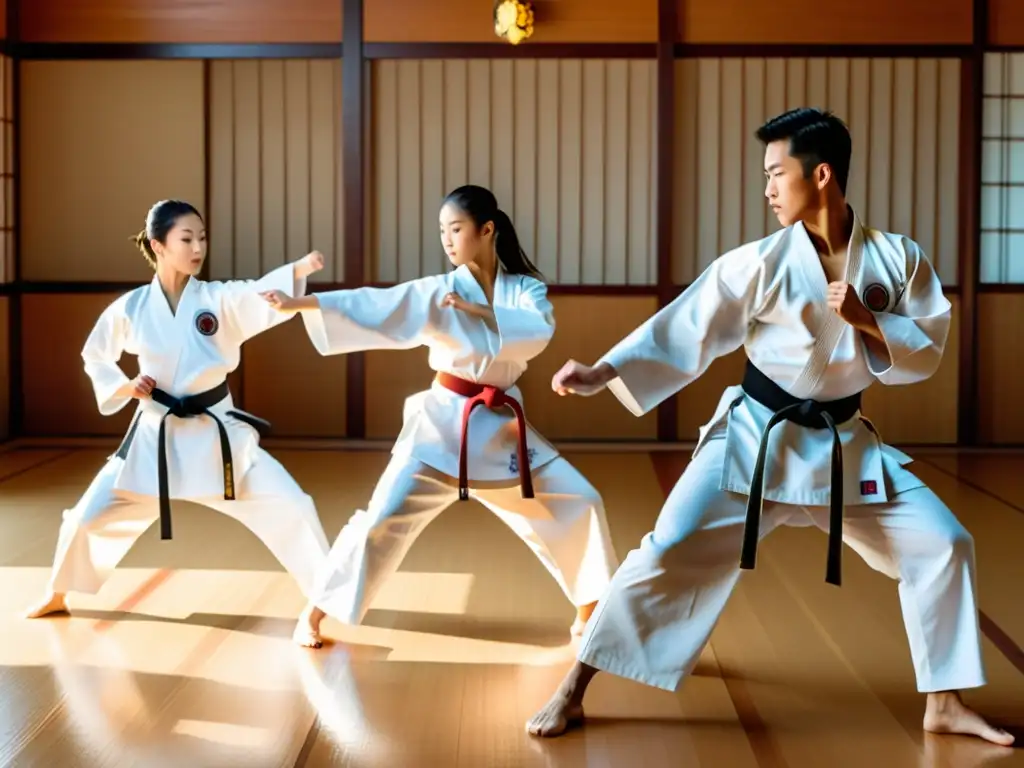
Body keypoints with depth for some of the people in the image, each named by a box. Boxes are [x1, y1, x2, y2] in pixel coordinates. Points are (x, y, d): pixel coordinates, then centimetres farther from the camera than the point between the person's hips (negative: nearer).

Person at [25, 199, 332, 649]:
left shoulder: (218, 298, -10)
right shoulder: (130, 307, -6)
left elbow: (263, 296, -31)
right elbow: (95, 357, 10)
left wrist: (299, 270, -51)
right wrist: (124, 387, -9)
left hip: (218, 431, -1)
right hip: (156, 435, 1)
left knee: (290, 506, -14)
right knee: (88, 516, 7)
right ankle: (58, 595, 37)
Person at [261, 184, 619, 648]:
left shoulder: (526, 288, 2)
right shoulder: (437, 292, -3)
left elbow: (539, 331, -18)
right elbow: (372, 306, -13)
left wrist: (476, 309, -22)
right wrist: (299, 303, -24)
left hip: (503, 425, 2)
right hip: (442, 420, -2)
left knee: (579, 502, -1)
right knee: (384, 518, -8)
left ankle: (590, 612, 17)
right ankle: (317, 614, 7)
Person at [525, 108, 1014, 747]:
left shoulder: (899, 257, -4)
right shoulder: (762, 263, -11)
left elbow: (926, 354, -1)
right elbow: (684, 332, -14)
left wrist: (868, 321, -19)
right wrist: (601, 373, -25)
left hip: (845, 444, 3)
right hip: (755, 439, -3)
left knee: (943, 545, 0)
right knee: (670, 554, -12)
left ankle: (944, 705, 18)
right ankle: (571, 694, -1)